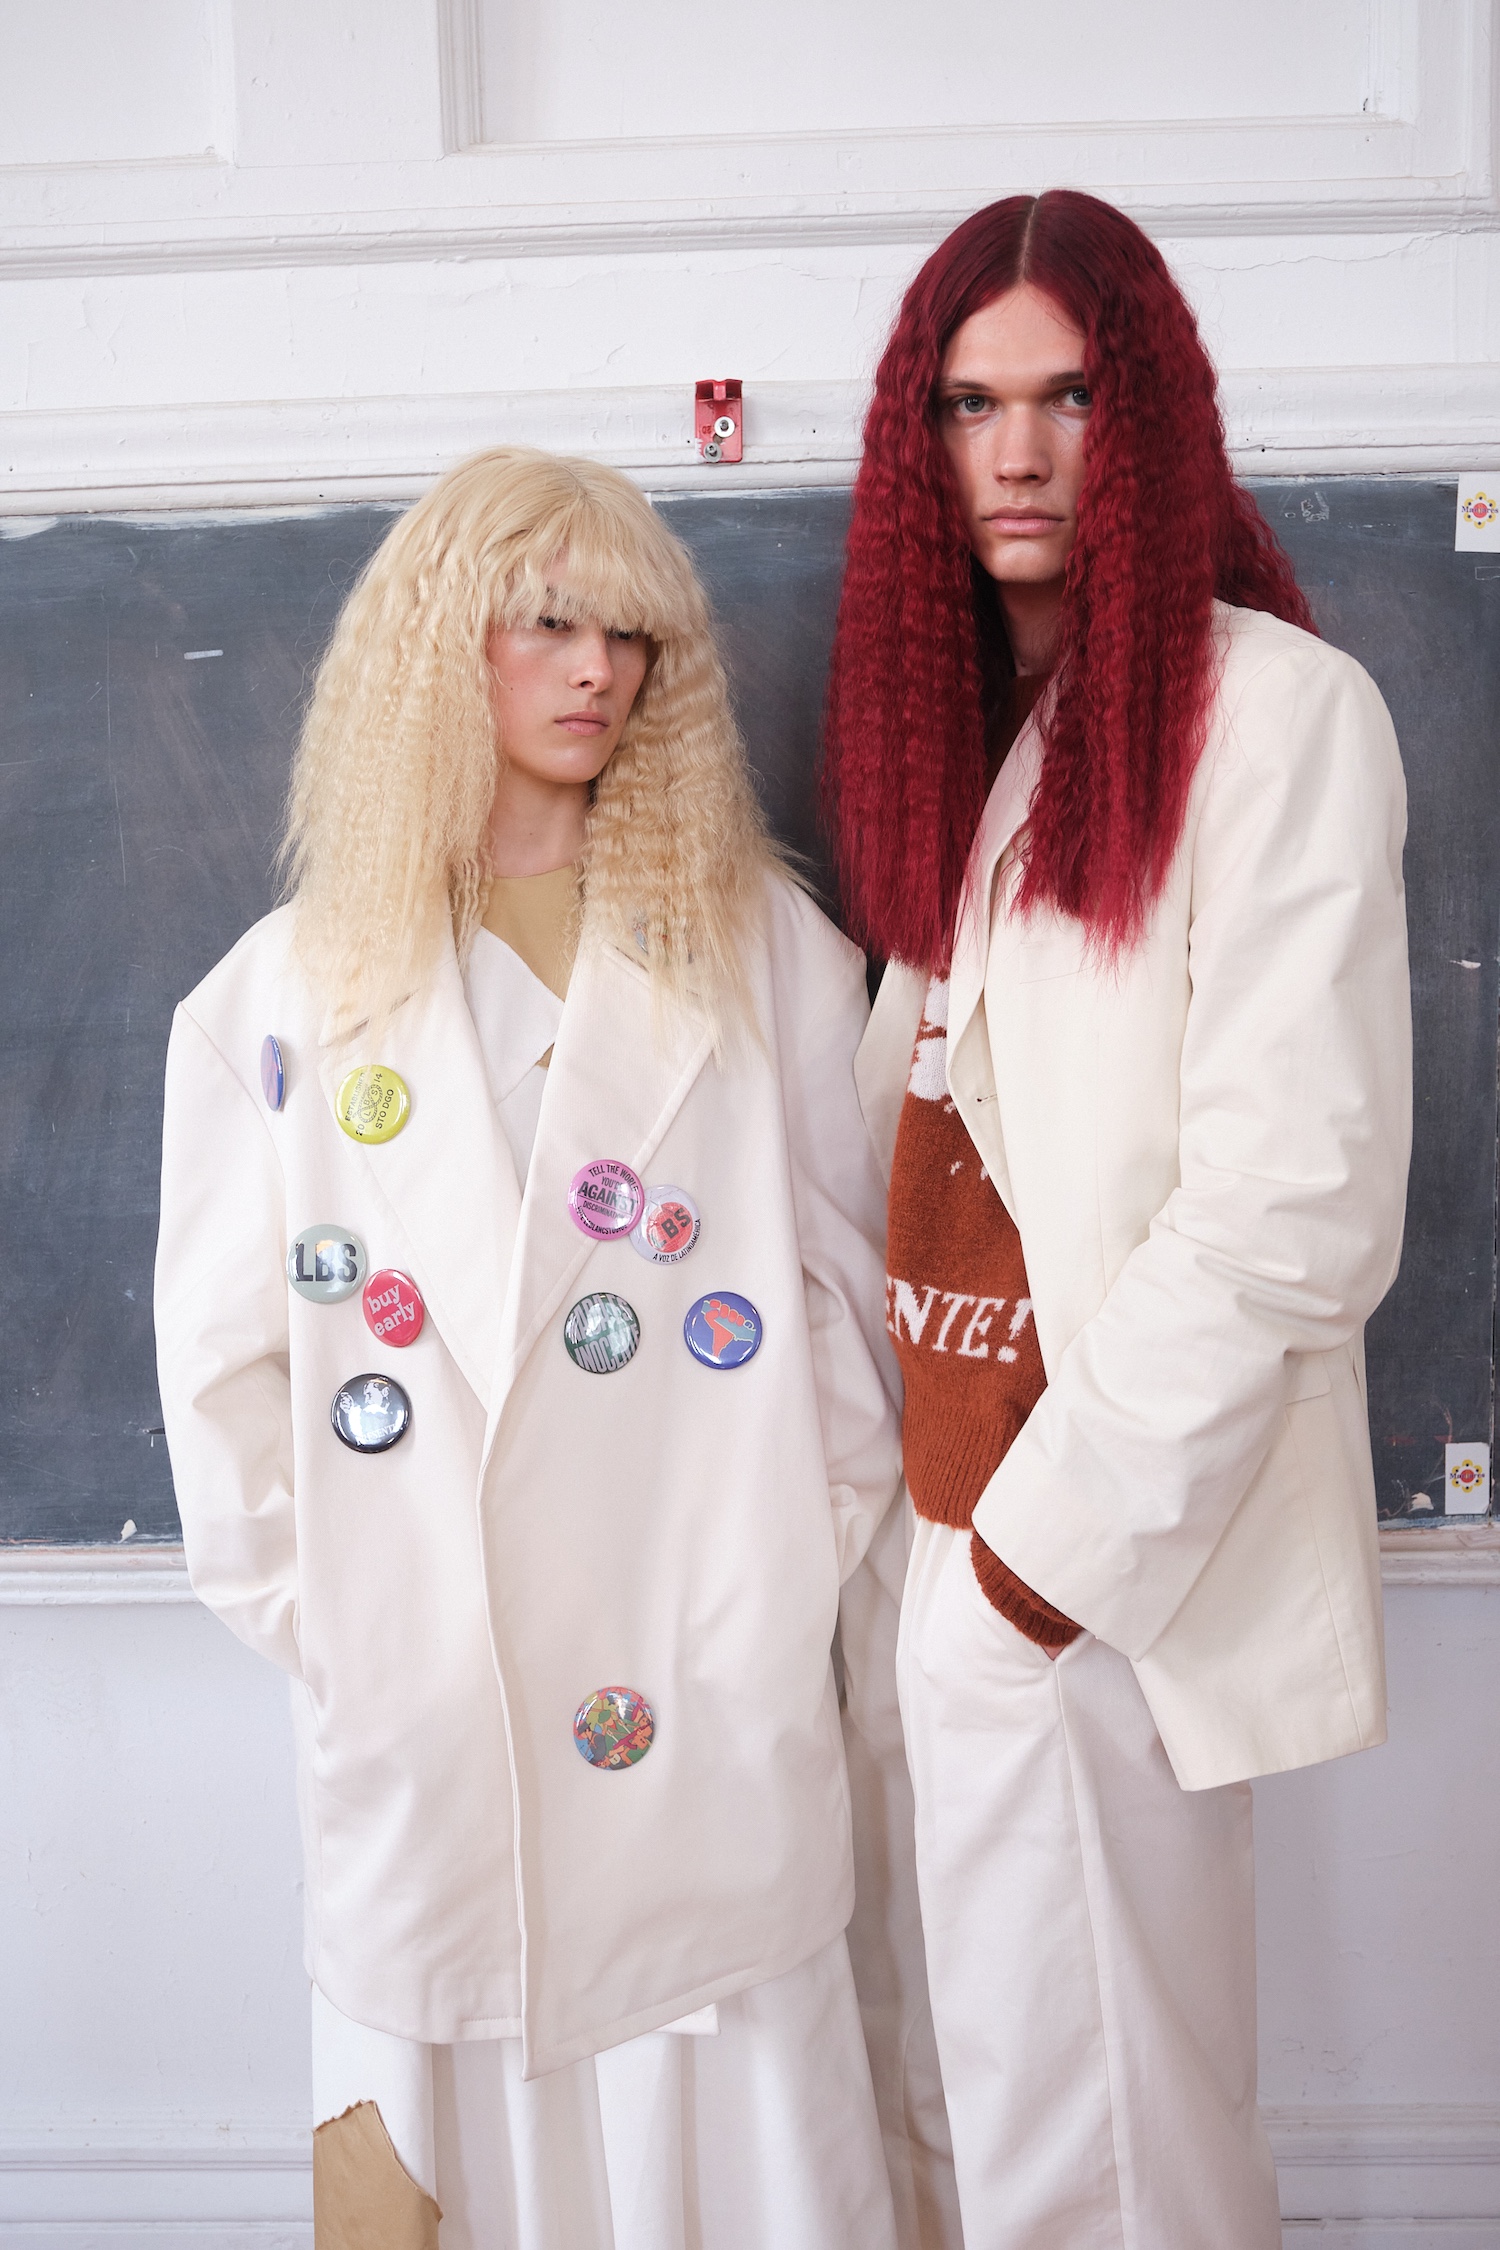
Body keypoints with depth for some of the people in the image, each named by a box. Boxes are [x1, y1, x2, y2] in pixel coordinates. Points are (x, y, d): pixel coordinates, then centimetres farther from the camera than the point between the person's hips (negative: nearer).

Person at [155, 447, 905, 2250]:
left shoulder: (767, 953, 6)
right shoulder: (286, 995, 5)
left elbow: (852, 1288, 6)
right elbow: (228, 1356, 6)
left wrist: (812, 1553, 2)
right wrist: (322, 1620, 2)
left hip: (716, 1710, 0)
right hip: (424, 1724, 0)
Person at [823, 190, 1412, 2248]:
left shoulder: (1275, 710, -10)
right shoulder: (969, 717, 14)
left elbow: (1297, 1203, -17)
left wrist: (1059, 1534, -13)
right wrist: (938, 1501, 8)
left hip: (1109, 1540, -7)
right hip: (959, 1504, 7)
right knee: (1010, 2081, 18)